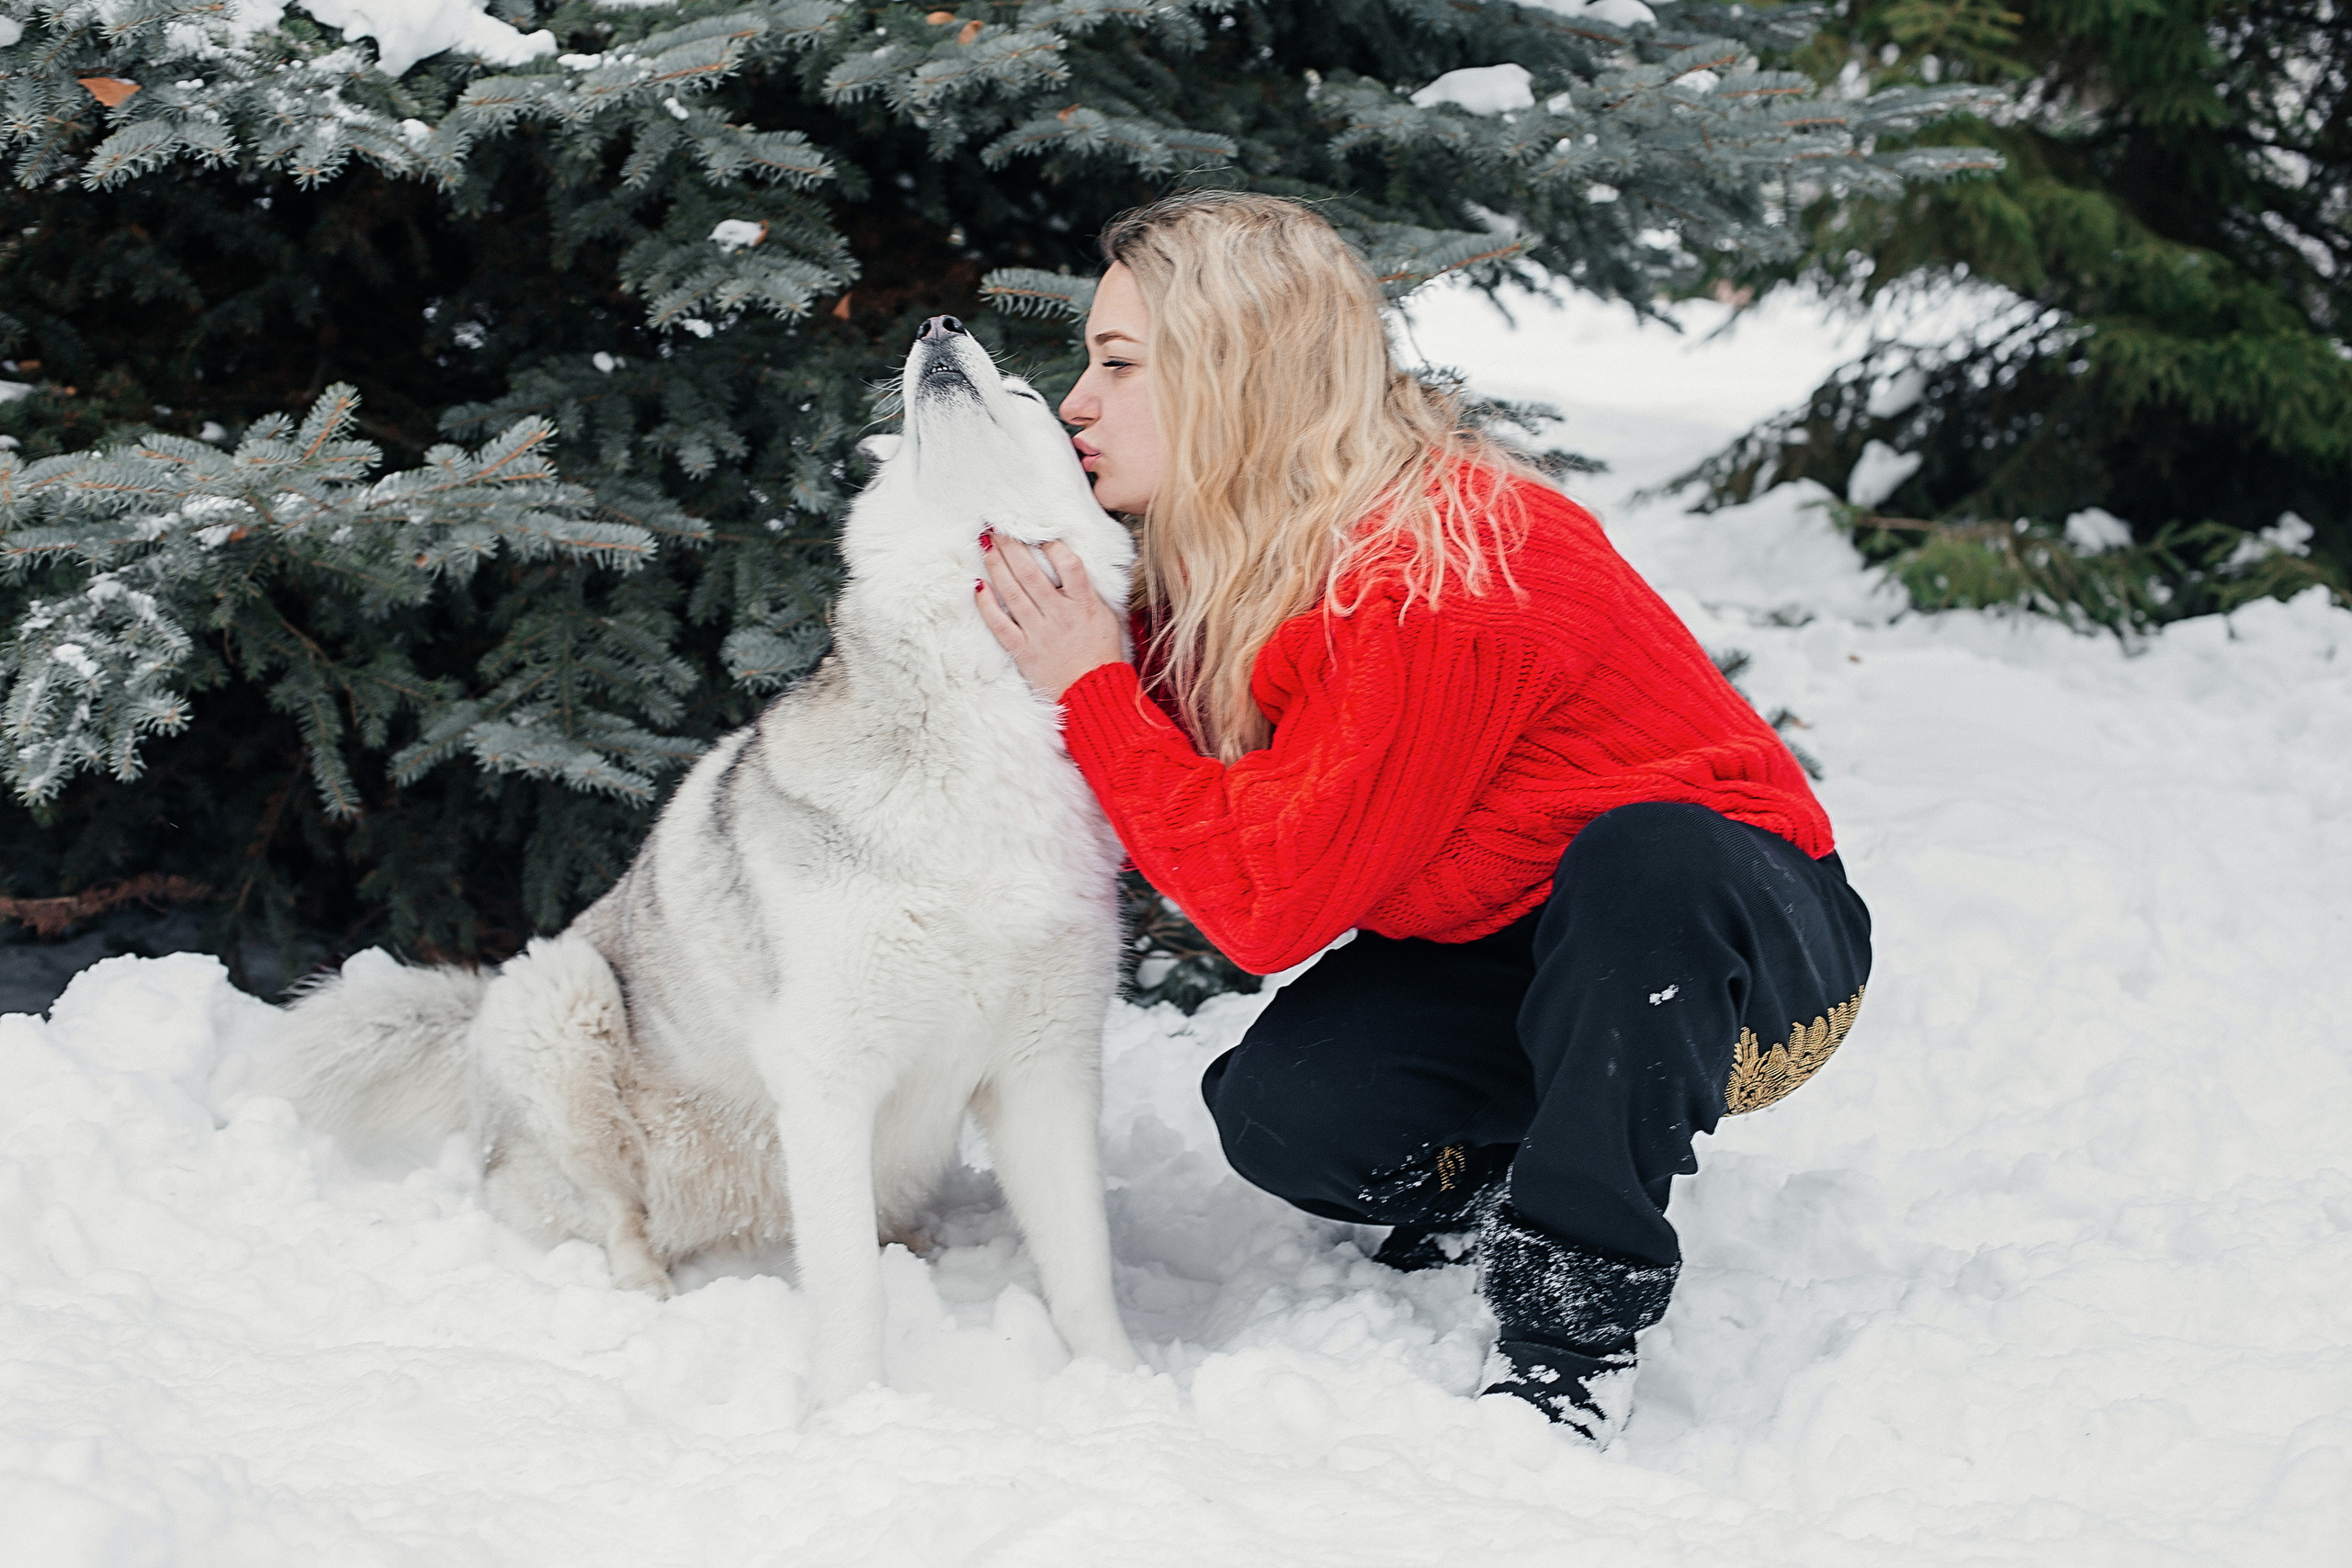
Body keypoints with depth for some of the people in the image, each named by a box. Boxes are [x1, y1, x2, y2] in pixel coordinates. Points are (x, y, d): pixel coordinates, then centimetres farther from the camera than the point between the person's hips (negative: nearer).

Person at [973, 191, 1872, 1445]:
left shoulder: (1434, 583, -31)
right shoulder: (1234, 562, -4)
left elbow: (1267, 903, -29)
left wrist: (1092, 686, -25)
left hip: (1738, 939, -6)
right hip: (1507, 949, 7)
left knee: (1643, 857, -41)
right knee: (1279, 1111, -21)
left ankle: (1571, 1318, -28)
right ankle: (1498, 1190, 11)